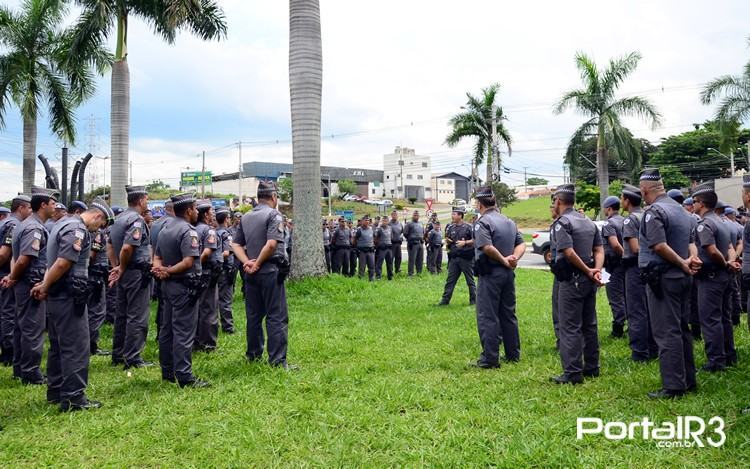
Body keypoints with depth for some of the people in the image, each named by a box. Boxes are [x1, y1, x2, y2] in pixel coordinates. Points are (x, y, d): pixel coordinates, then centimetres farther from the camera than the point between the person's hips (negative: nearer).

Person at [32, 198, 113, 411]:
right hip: (69, 296, -10)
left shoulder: (64, 223, 18)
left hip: (57, 296, 10)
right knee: (77, 346, -6)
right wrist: (45, 287, -10)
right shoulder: (77, 230, -16)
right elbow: (62, 264, -23)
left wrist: (44, 285, 9)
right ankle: (73, 397, -3)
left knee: (58, 345, 16)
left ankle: (55, 392, 25)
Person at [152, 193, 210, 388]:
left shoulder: (165, 230, 14)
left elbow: (157, 256, 13)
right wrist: (168, 271, -15)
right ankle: (184, 376, -5)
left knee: (167, 328, 14)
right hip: (185, 286, -9)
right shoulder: (188, 231, -16)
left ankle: (167, 371, 22)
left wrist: (160, 270, -6)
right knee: (184, 331, -7)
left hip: (168, 285, 10)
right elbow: (188, 262, -25)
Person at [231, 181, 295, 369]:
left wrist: (247, 262, -4)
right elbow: (272, 243, -22)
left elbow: (236, 244, 8)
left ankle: (253, 354, 26)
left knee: (253, 315, 16)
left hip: (252, 274, 7)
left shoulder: (245, 217, 12)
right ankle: (277, 360, -2)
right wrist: (257, 264, -12)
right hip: (270, 271, -7)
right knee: (276, 316, -2)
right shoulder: (273, 215, -10)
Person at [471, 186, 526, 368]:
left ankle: (490, 359, 1)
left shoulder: (483, 222, -13)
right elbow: (521, 244, 6)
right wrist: (514, 258, -10)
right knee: (508, 314, 16)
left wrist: (504, 260, -15)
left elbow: (487, 247, -26)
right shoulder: (509, 221, 12)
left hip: (490, 273, -8)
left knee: (487, 317, -1)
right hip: (508, 273, 8)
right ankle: (513, 354, 24)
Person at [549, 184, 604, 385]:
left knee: (570, 327, -3)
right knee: (589, 324, 16)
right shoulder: (588, 221, 15)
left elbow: (569, 252, -23)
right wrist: (597, 270, -6)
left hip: (572, 280, -8)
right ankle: (591, 368, 24)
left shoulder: (562, 222, -12)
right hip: (589, 281, 8)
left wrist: (588, 271, -14)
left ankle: (572, 373, -2)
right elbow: (599, 249, 8)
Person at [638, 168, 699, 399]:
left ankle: (673, 386, -2)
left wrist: (683, 264, -13)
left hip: (663, 278, -9)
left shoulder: (654, 211, -14)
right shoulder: (681, 209, 16)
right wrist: (692, 259, -2)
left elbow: (659, 246, -24)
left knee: (667, 332, -5)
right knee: (682, 329, 16)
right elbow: (691, 242, 16)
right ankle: (688, 380, 24)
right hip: (682, 277, 9)